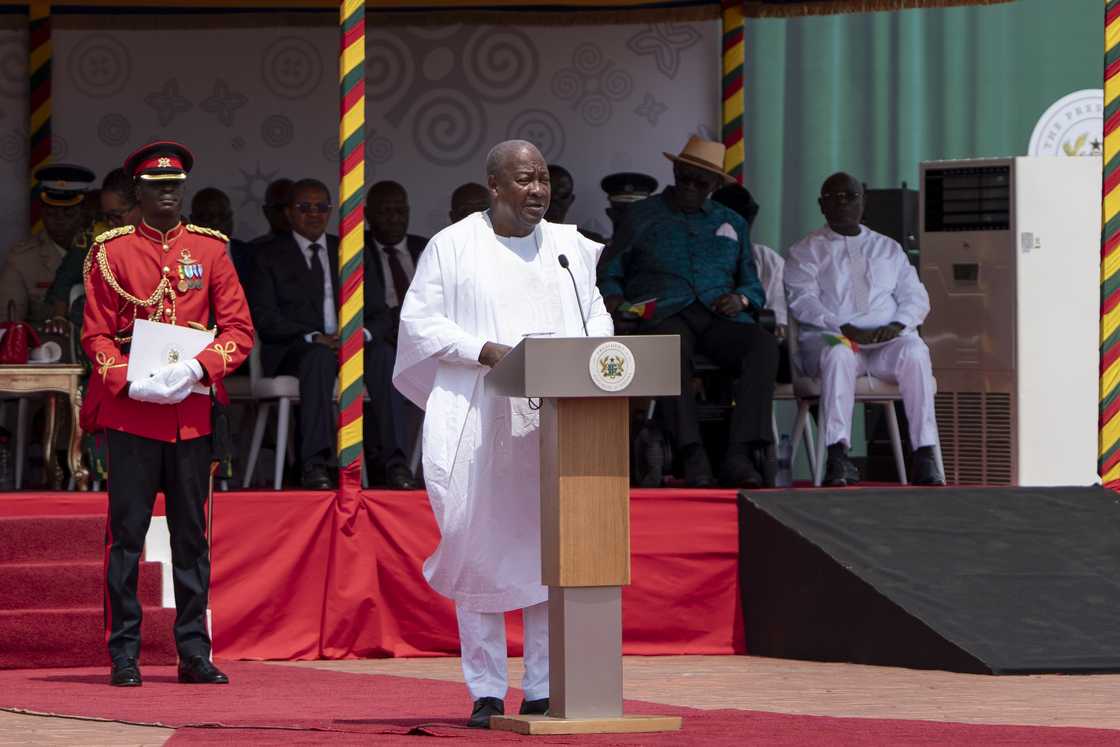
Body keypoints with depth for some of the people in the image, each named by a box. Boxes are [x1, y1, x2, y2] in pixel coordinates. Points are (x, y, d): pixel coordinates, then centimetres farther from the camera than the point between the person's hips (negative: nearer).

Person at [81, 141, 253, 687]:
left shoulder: (210, 249, 9)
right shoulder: (111, 252, 4)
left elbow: (239, 330, 5)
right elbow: (96, 334, 2)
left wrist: (196, 369, -12)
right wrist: (132, 383, -14)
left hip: (191, 411, 2)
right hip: (130, 411, -2)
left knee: (192, 533, 5)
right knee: (126, 533, -2)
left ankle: (193, 651, 10)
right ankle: (124, 654, 2)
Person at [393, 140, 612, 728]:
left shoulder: (569, 247, 14)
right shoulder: (452, 246, 3)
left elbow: (597, 315, 17)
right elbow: (418, 319, -1)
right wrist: (486, 350, -15)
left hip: (557, 423, 3)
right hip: (479, 422, -3)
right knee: (481, 550, -5)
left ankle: (544, 690, 2)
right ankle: (486, 692, 0)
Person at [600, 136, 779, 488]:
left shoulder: (733, 224, 27)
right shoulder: (641, 216, 20)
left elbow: (754, 286, 26)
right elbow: (610, 274, 19)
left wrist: (741, 298, 2)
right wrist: (612, 297, -4)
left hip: (719, 318, 2)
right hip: (664, 315, -2)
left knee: (763, 344, -33)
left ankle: (740, 456, -41)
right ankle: (693, 457, -46)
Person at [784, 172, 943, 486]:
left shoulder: (888, 248, 25)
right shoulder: (805, 251, 15)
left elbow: (915, 296, 17)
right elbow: (803, 301, -1)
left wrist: (898, 325, -6)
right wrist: (844, 329, -16)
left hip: (888, 341, 2)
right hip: (831, 337, -2)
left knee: (915, 352, -33)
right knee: (839, 354, -40)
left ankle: (925, 455, -39)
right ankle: (837, 456, -47)